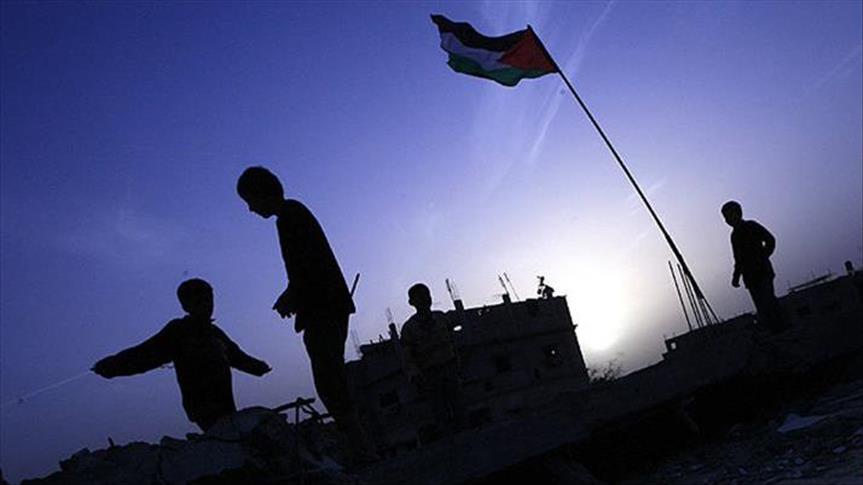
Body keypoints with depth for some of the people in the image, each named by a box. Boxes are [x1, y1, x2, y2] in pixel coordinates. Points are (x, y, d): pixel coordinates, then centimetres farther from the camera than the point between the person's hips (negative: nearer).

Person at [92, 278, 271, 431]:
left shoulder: (214, 332, 19)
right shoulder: (178, 331, -2)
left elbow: (236, 355, 35)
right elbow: (147, 353, -15)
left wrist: (257, 366, 48)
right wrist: (114, 365, -31)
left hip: (225, 406, 7)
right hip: (204, 408, -7)